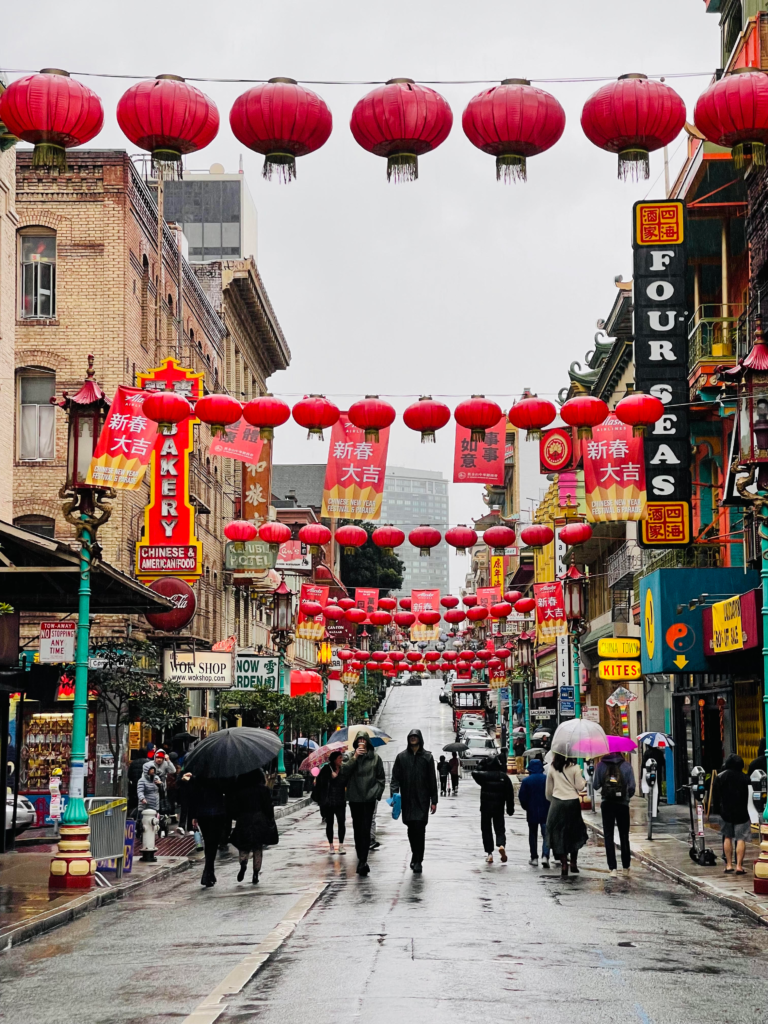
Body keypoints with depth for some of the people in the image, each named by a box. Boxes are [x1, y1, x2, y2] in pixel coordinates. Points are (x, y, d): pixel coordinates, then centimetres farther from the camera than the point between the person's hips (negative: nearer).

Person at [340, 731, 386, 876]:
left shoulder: (375, 758, 6)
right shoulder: (349, 757, 7)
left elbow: (381, 778, 9)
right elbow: (343, 772, -8)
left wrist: (375, 792, -4)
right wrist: (354, 758, -12)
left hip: (369, 799, -2)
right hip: (354, 798, 2)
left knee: (365, 830, -11)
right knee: (357, 829, 7)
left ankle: (362, 861, -17)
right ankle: (362, 860, 17)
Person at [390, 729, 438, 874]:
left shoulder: (427, 757, 4)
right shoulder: (401, 757, 7)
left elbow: (432, 780, 5)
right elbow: (395, 778, 5)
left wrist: (434, 801, 1)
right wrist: (394, 795, -10)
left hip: (422, 800, -2)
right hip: (407, 800, 2)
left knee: (419, 829, -9)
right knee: (411, 830, 7)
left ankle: (418, 861, -5)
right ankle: (416, 856, 25)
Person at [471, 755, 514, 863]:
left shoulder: (484, 775, -7)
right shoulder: (504, 777, 0)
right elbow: (510, 793, 0)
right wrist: (510, 808, 6)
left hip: (486, 806, -2)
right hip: (499, 807, 2)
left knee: (486, 829, 8)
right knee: (500, 828, 11)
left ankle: (489, 852, 2)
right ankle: (501, 845, -18)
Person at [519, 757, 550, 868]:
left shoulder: (526, 781, -7)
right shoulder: (547, 779, -5)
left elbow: (522, 797, -5)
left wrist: (526, 807, 12)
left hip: (531, 813, 0)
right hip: (545, 812, 0)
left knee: (533, 835, 13)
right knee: (546, 835, 0)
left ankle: (534, 858, 13)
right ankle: (545, 856, -18)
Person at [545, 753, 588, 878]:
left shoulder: (552, 769, 2)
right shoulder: (574, 768, -6)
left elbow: (548, 790, 10)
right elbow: (580, 787, -7)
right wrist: (583, 780, 13)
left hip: (557, 803, 1)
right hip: (572, 802, -1)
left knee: (559, 835, 5)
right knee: (575, 834, 16)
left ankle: (564, 865, -2)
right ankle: (573, 863, 18)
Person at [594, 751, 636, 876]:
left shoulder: (601, 765, -3)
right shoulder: (626, 765, -4)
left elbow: (595, 786, -3)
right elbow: (632, 786, -5)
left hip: (607, 804, 0)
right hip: (622, 804, 0)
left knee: (608, 836, 4)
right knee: (624, 836, 13)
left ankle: (612, 868, -3)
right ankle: (626, 867, 18)